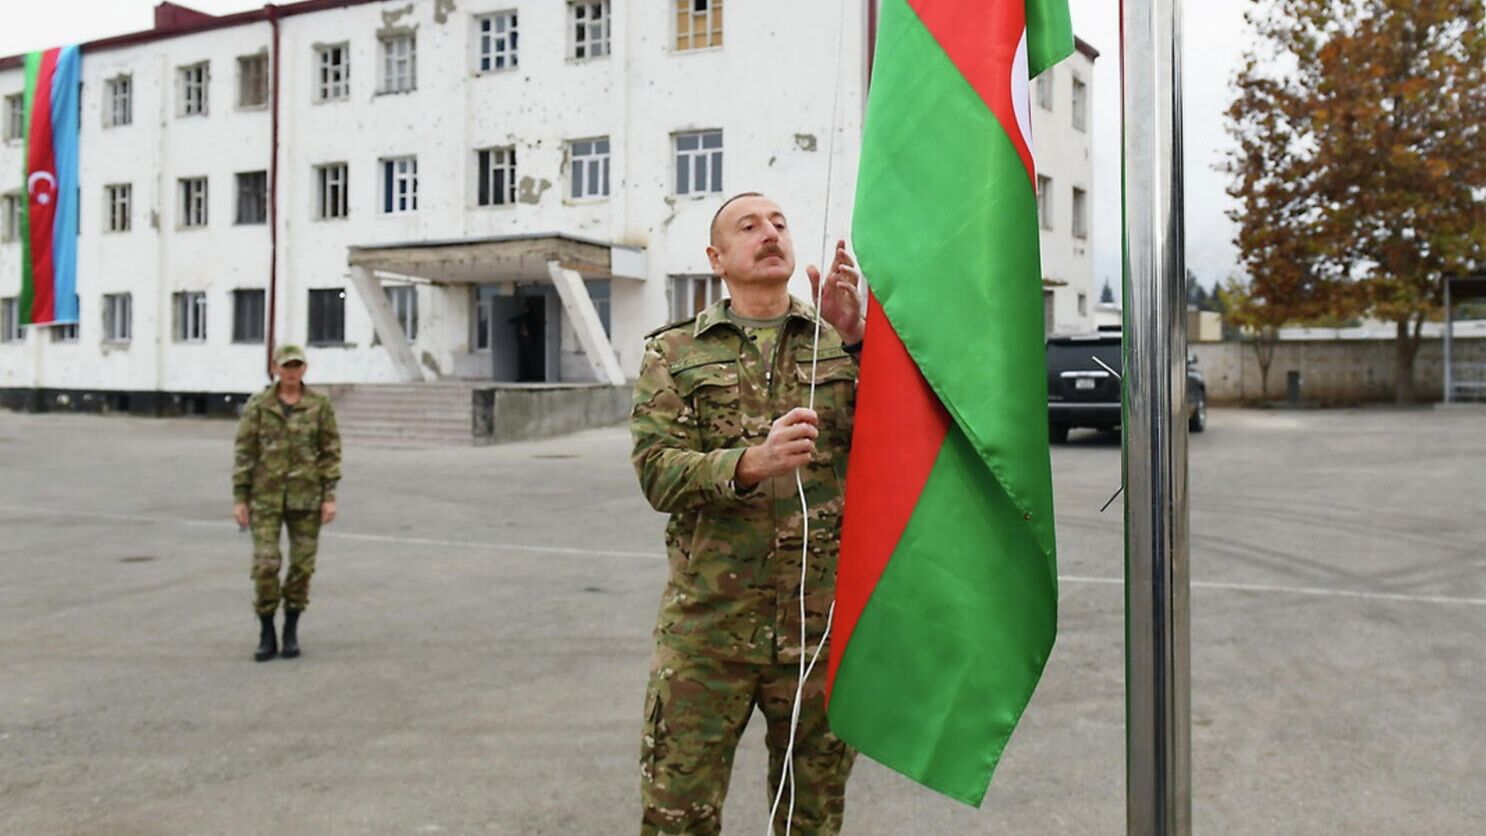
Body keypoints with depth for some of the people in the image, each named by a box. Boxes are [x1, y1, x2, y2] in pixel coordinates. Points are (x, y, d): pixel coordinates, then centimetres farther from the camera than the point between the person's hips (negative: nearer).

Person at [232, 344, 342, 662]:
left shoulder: (320, 404, -1)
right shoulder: (257, 405, -1)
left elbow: (331, 451, -1)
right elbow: (244, 452, 0)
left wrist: (330, 497, -7)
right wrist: (239, 499, -4)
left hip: (306, 495, 1)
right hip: (266, 495, 0)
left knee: (302, 564, 4)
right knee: (265, 564, -6)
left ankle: (291, 633, 20)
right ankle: (267, 636, 10)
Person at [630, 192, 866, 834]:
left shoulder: (843, 343, 8)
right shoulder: (674, 353, 5)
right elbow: (656, 472, -7)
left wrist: (856, 339, -18)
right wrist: (753, 462, -24)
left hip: (822, 622, 2)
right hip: (708, 623, -1)